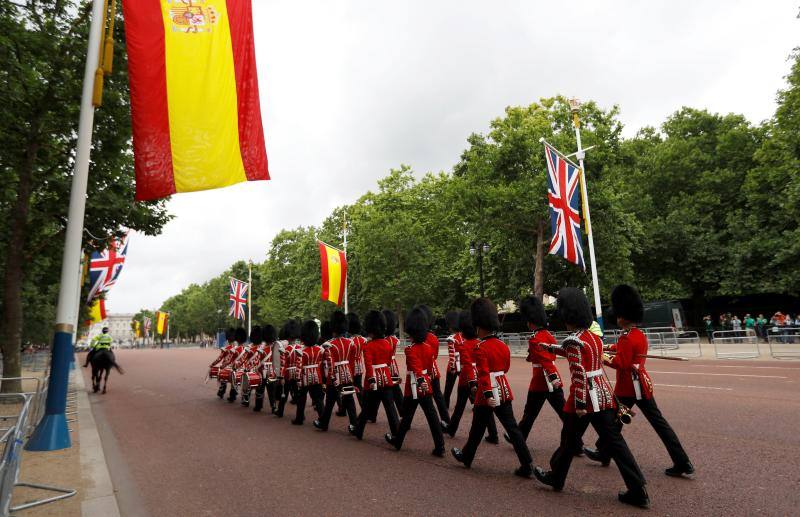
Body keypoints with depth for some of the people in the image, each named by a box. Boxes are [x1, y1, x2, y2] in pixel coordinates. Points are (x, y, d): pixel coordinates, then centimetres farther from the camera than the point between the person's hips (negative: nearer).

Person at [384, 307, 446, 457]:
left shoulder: (410, 350, -16)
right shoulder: (428, 347, 4)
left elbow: (416, 367, -32)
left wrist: (421, 380, -45)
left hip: (413, 387, -5)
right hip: (426, 387, 6)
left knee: (407, 416, 11)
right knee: (432, 416, 5)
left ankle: (397, 441, 30)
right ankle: (439, 447, 4)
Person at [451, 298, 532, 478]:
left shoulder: (480, 348, -16)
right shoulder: (503, 345, 5)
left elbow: (483, 374, -25)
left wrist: (488, 395, -31)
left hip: (489, 394, -6)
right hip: (504, 392, 6)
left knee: (477, 429, 12)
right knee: (512, 427, 7)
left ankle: (466, 456, 32)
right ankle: (527, 465, 3)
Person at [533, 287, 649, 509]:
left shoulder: (574, 341, -17)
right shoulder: (593, 337, 9)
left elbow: (579, 375, -21)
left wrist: (579, 404, -18)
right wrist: (549, 347, 37)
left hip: (585, 397, -7)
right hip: (604, 394, 7)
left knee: (569, 440, 10)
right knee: (614, 441, 10)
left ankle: (556, 477, 29)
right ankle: (638, 491, 10)